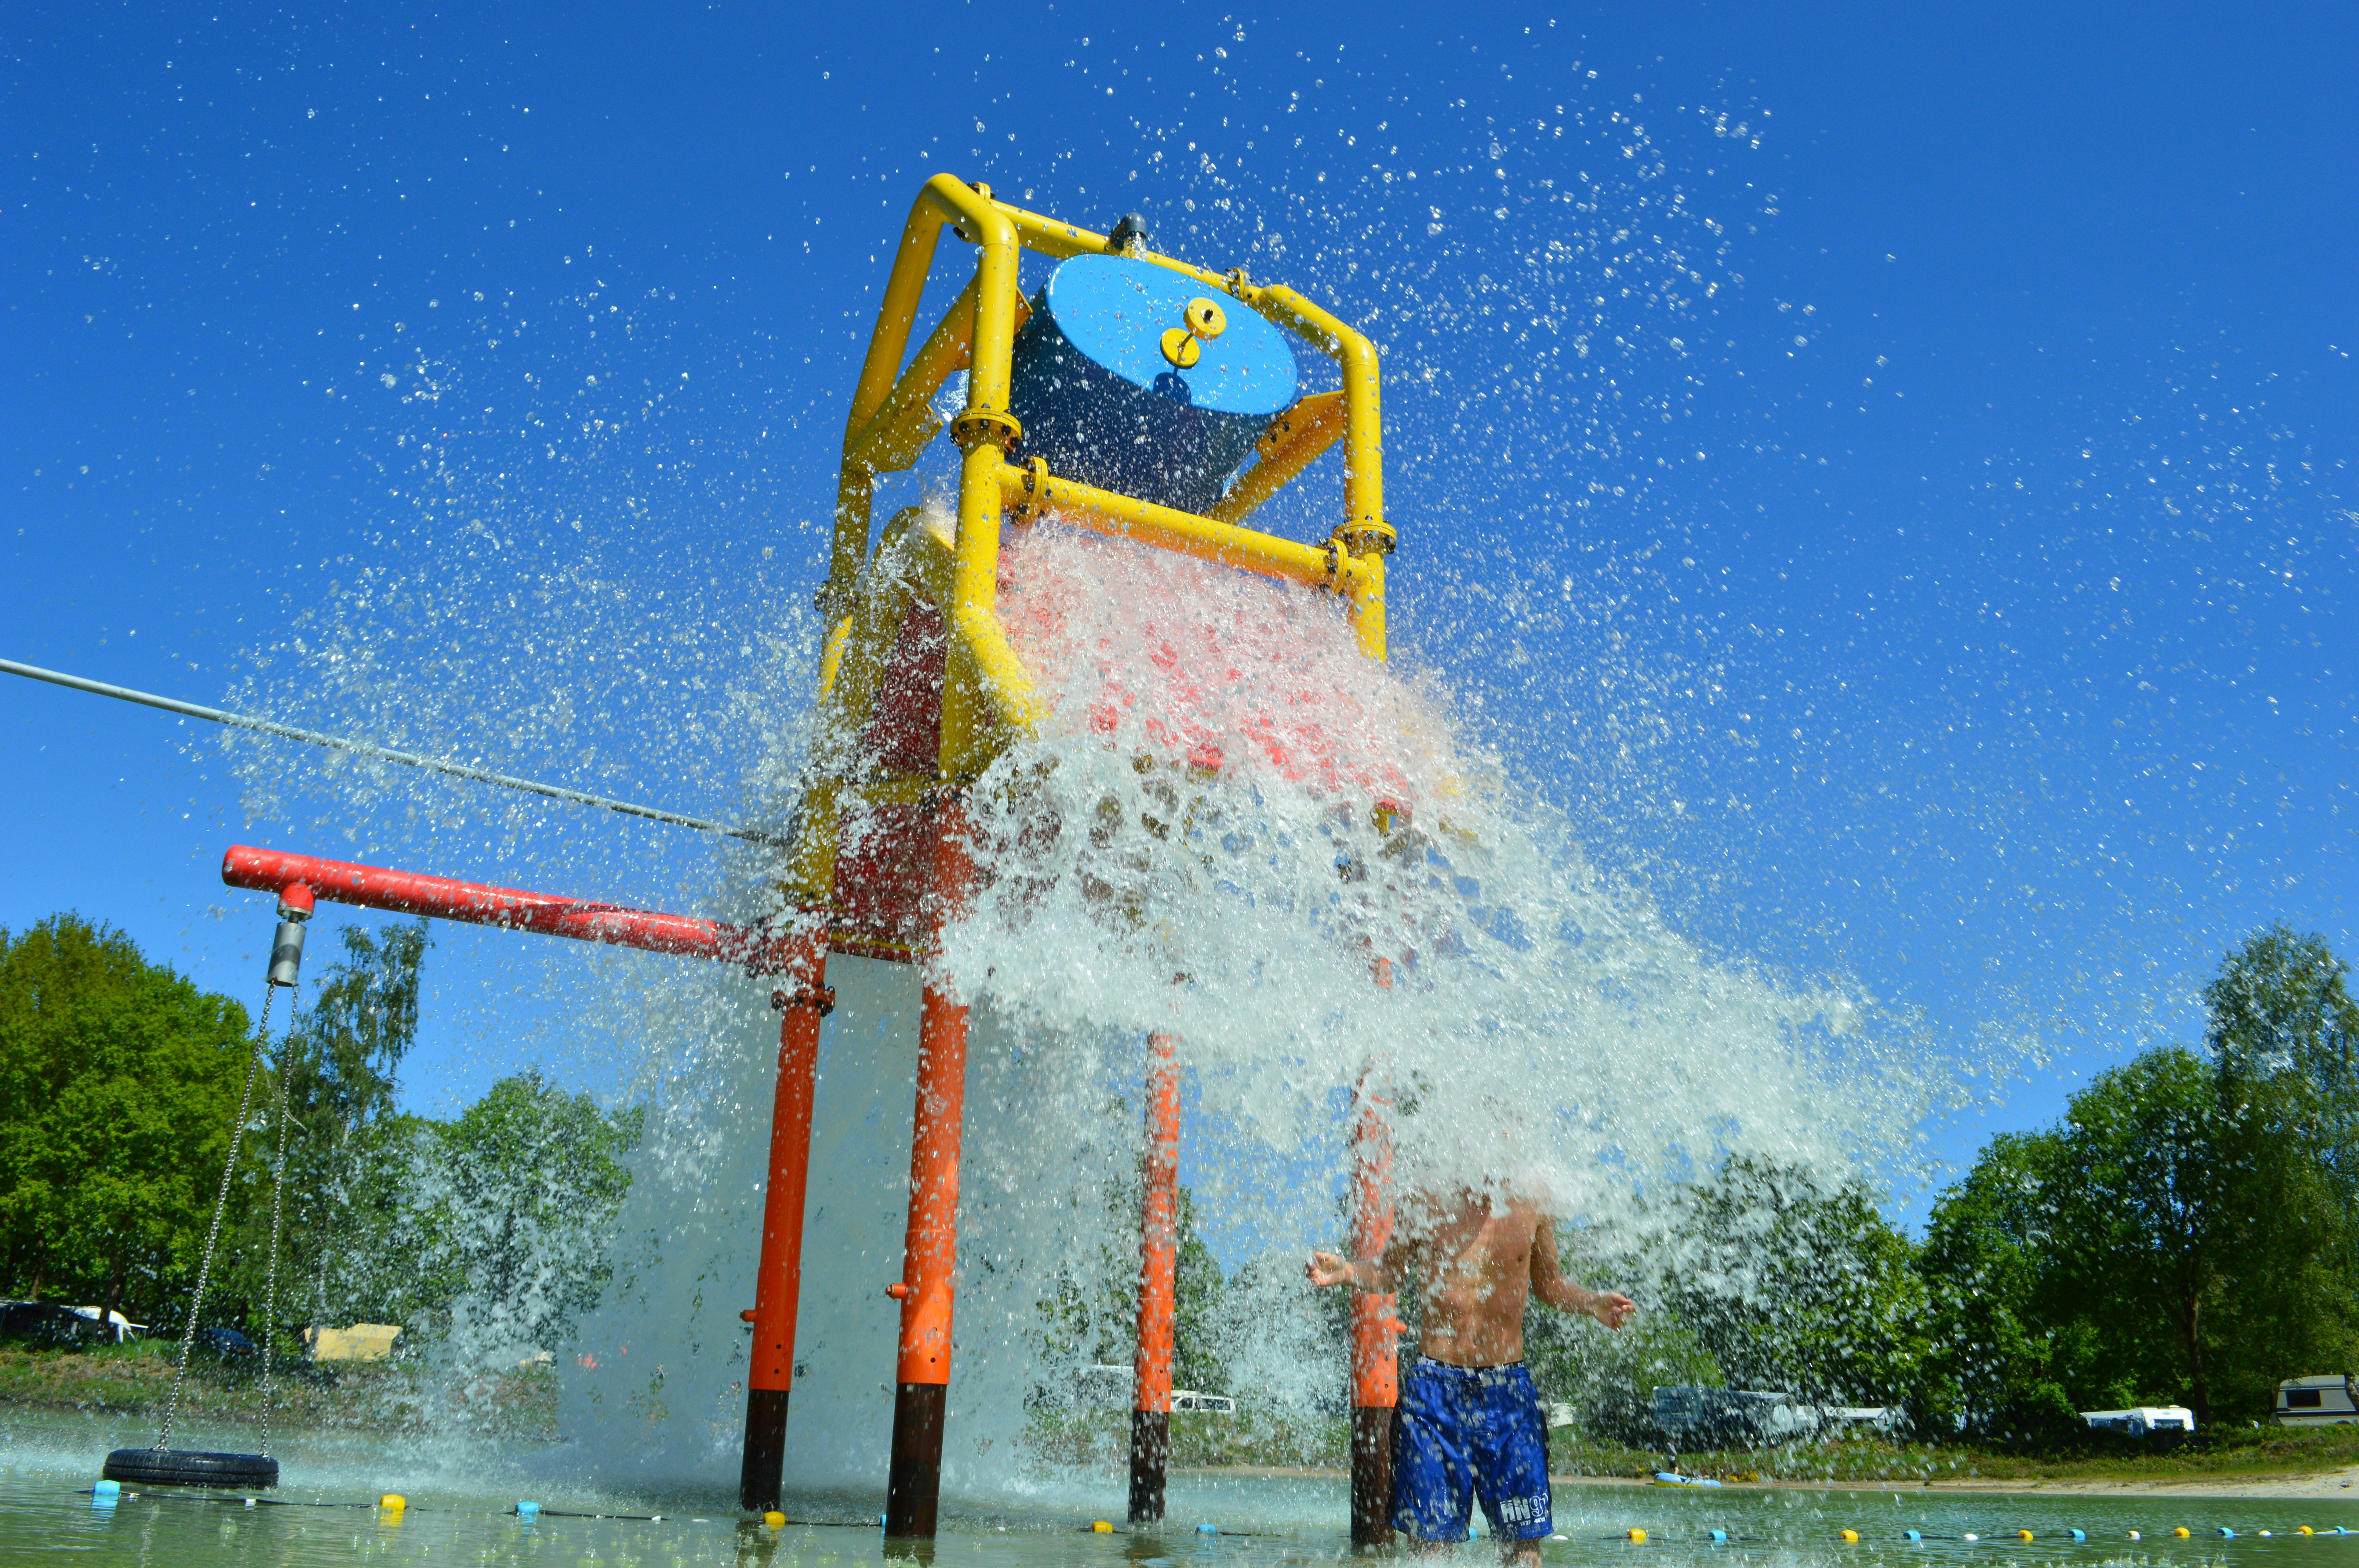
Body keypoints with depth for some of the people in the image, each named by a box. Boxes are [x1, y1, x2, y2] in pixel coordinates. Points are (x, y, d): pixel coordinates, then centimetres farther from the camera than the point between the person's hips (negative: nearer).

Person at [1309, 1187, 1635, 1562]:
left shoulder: (1530, 1209, 3)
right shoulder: (1428, 1205, -1)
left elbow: (1548, 1282, 18)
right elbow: (1388, 1272, 10)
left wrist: (1591, 1302, -1)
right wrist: (1345, 1270, -9)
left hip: (1508, 1390, 1)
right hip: (1435, 1388, -1)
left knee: (1523, 1540, 1)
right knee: (1429, 1537, 1)